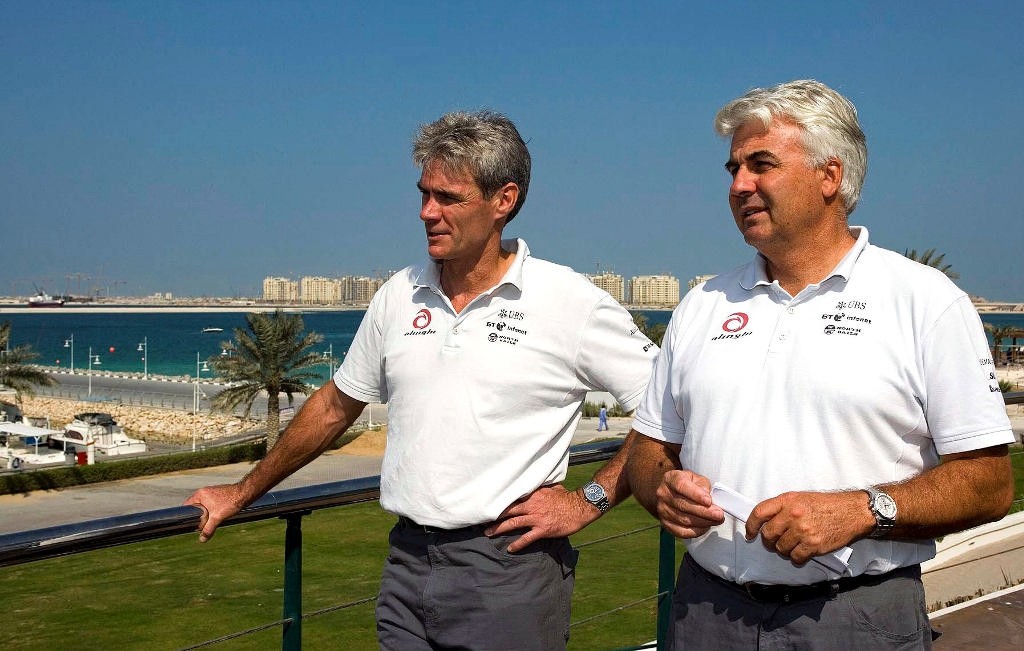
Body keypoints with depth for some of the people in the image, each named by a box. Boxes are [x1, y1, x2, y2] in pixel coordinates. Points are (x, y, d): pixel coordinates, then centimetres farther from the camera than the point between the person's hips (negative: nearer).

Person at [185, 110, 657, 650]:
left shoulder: (571, 302, -8)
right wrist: (244, 493, 21)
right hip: (408, 564, 4)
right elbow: (336, 405, 17)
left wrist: (589, 501, -10)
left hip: (509, 571, -4)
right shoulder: (400, 295, 7)